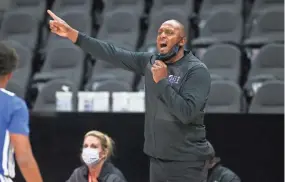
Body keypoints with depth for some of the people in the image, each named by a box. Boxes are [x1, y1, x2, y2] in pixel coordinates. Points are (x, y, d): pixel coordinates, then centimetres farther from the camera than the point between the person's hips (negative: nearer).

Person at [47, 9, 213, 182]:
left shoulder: (197, 71, -12)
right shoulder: (150, 62, 7)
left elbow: (187, 113, -21)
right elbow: (113, 54, 5)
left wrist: (162, 81, -19)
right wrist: (73, 34, 0)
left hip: (187, 163, -6)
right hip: (158, 159, 6)